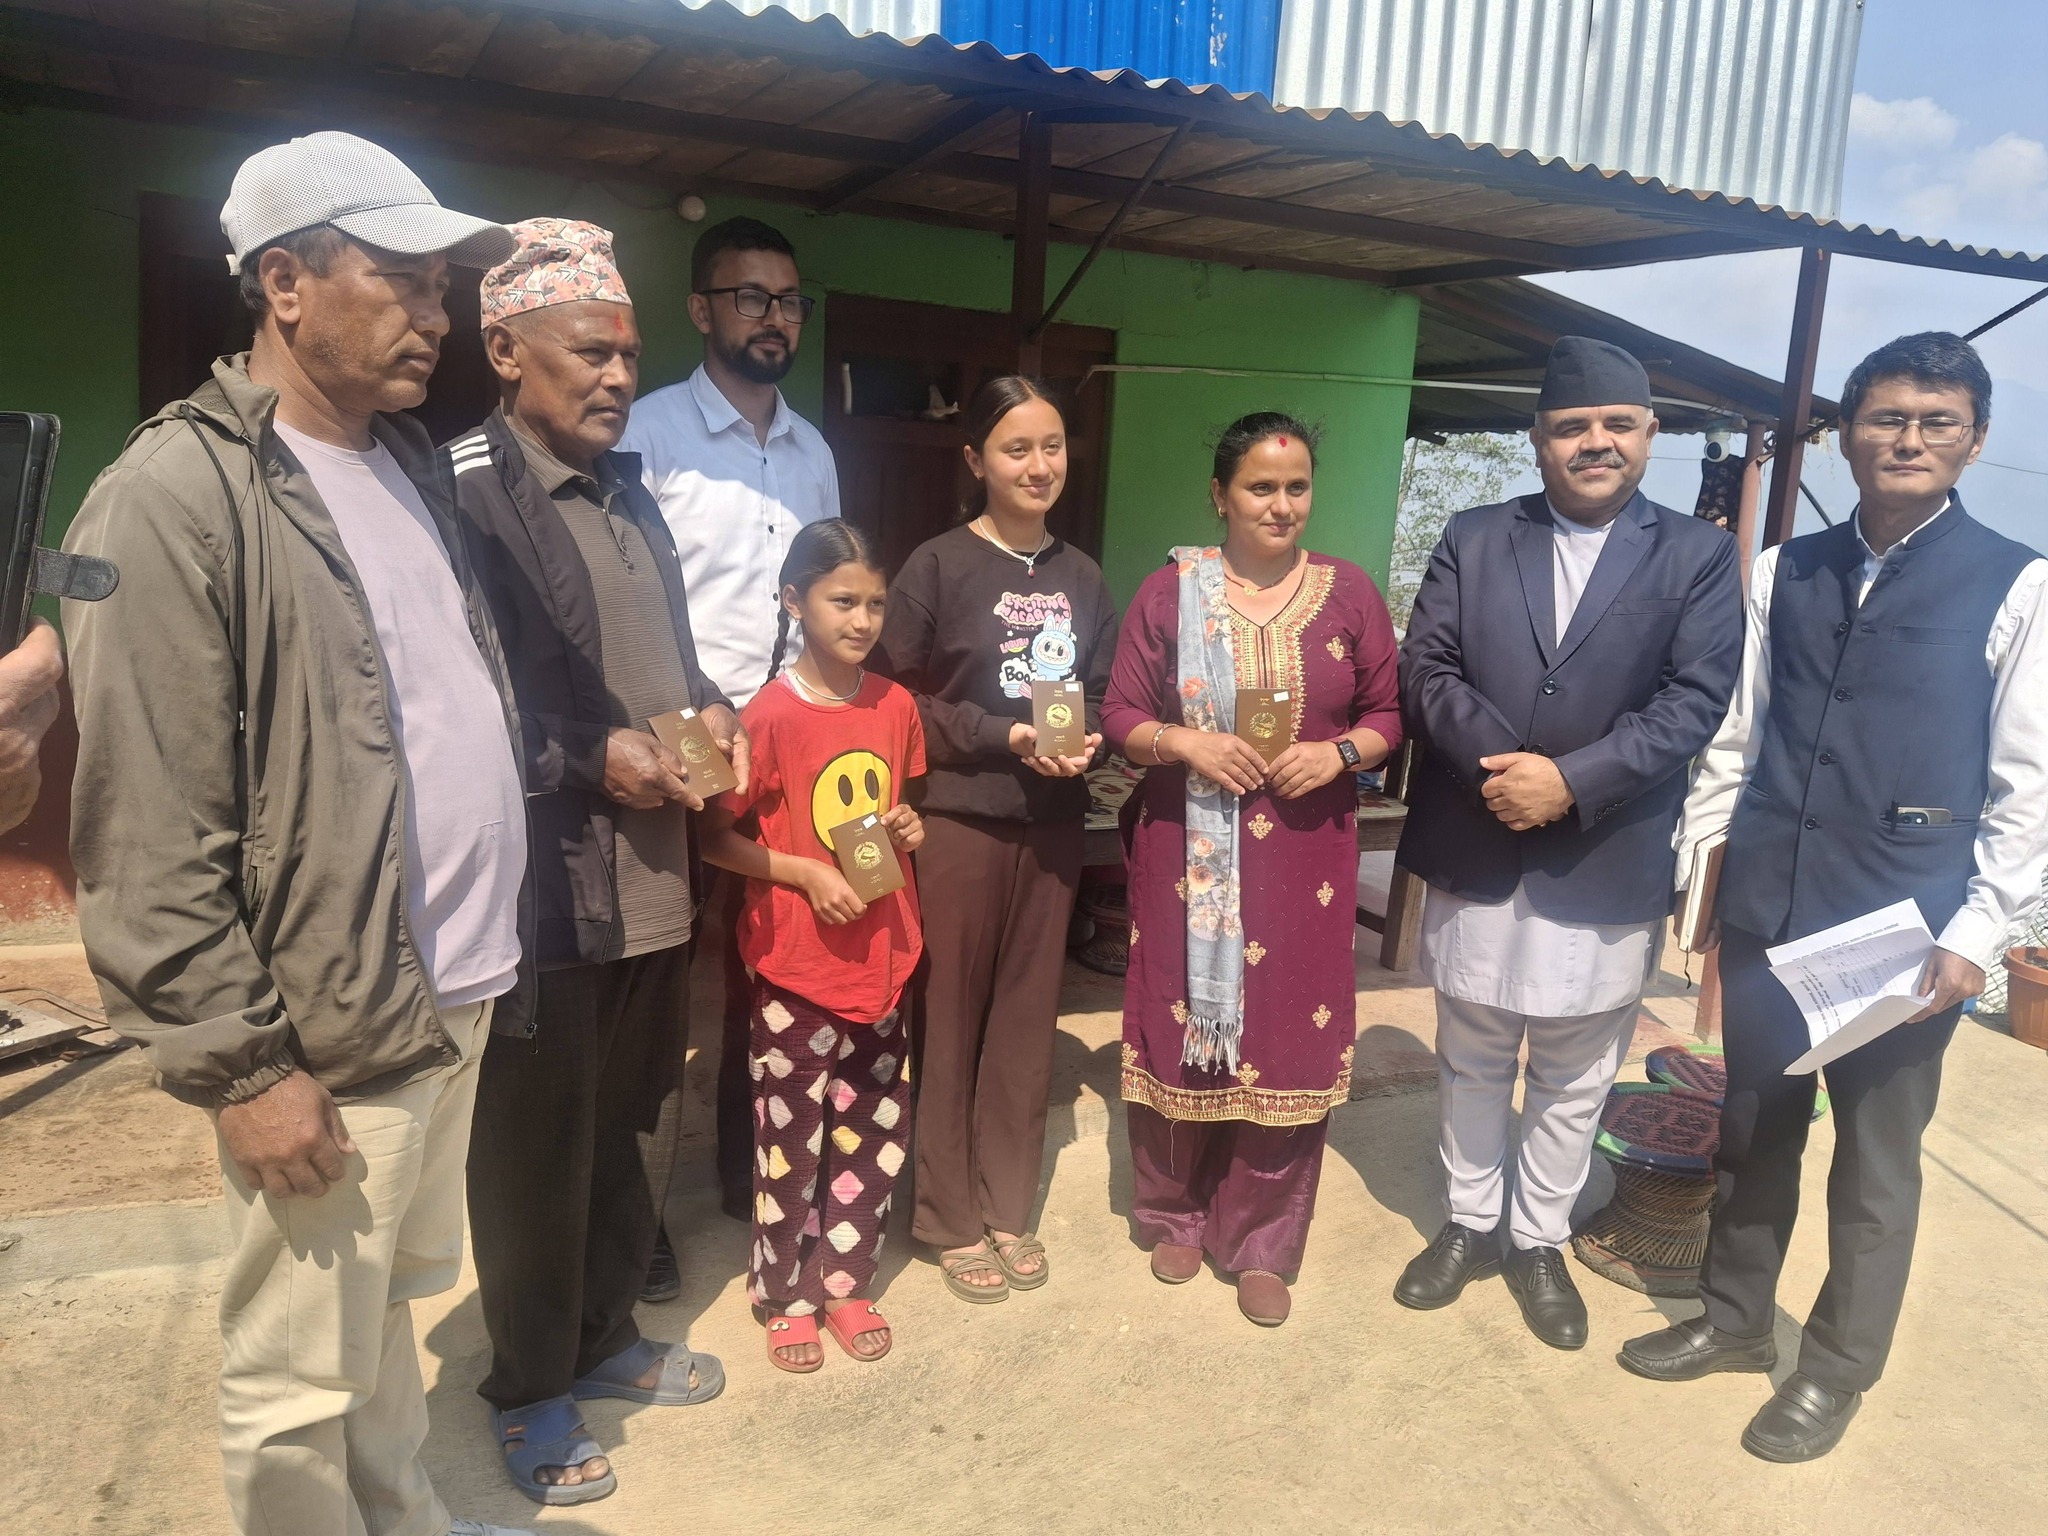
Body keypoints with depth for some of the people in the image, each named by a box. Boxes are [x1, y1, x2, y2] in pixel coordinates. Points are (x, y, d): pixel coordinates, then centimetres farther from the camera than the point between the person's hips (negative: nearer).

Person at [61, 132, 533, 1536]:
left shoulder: (412, 463, 12)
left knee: (389, 1315, 24)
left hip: (460, 997, 7)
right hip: (330, 1037, -7)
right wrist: (241, 1065, -15)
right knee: (300, 1384, 11)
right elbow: (147, 834, -16)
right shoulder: (177, 493, -13)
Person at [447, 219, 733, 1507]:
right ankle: (532, 1390, 29)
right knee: (537, 1151, 8)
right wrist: (591, 760, -18)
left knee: (640, 1130, 18)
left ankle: (605, 1335, 39)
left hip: (655, 879, 8)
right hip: (538, 889, -7)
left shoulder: (631, 495, 15)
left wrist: (710, 713, 4)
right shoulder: (462, 493, -12)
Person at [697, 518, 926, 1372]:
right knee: (791, 1135, 7)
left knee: (874, 1131, 14)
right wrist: (805, 873, -19)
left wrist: (907, 826, -2)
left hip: (882, 956, 5)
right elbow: (715, 837, -8)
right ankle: (787, 1296, 27)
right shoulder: (770, 716, -13)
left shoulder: (896, 706, 3)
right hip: (796, 961, -5)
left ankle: (846, 1282, 33)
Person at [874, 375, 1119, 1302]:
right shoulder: (938, 566, -7)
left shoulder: (1079, 575, 8)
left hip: (1052, 821, 5)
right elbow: (898, 695, -9)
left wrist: (1087, 739, -8)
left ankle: (1007, 1207, 27)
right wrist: (1005, 737, -17)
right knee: (950, 1017, 5)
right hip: (958, 818, -4)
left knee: (1027, 1016, 12)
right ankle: (951, 1219, 20)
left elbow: (1102, 692, 14)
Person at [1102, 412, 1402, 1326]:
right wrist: (1186, 742, -19)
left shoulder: (1350, 593, 3)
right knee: (1181, 1031, 8)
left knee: (1290, 1042, 5)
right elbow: (1121, 717, -1)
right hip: (1187, 849, -1)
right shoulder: (1171, 589, -1)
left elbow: (1388, 713, 7)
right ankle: (1175, 1215, 30)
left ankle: (1261, 1243, 22)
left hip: (1305, 856, 1)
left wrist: (1339, 752, -13)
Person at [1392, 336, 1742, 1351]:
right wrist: (1501, 764, -18)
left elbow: (1695, 701, -9)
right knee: (1470, 1063, 16)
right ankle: (1468, 1225, 35)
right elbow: (1427, 670, -2)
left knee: (1573, 1078, 13)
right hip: (1473, 856, 2)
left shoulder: (1698, 555, 0)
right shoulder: (1472, 540, 5)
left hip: (1607, 868, -1)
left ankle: (1539, 1241, 33)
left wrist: (1569, 780, -19)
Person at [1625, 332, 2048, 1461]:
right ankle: (1734, 1316, 37)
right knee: (1752, 1126, 17)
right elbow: (1735, 736, 8)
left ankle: (1839, 1366, 31)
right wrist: (1687, 864, 6)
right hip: (1766, 908, 3)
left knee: (1876, 1157, 11)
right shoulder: (1784, 572, 5)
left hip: (1904, 929, -3)